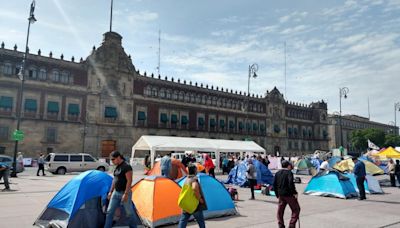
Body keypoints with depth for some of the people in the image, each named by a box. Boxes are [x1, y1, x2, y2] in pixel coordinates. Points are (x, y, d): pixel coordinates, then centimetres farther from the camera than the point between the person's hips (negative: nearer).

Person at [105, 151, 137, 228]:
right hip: (116, 192, 8)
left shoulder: (126, 167, -18)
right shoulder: (117, 167, 9)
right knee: (109, 211, 7)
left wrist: (126, 194, -22)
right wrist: (111, 191, 17)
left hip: (124, 193, -8)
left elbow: (129, 181, -20)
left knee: (129, 213, 4)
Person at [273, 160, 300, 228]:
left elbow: (274, 185, 11)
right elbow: (291, 183, -22)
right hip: (289, 194, -6)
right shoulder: (289, 172, -10)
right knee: (295, 209, 8)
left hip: (281, 195, 6)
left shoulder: (277, 173, 10)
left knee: (280, 211, 13)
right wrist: (294, 193, -13)